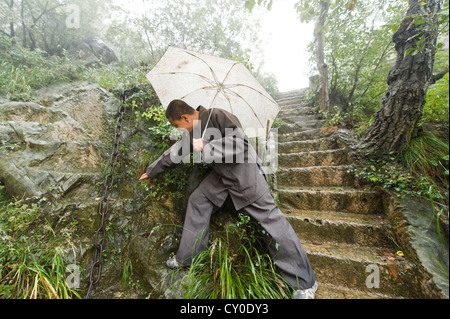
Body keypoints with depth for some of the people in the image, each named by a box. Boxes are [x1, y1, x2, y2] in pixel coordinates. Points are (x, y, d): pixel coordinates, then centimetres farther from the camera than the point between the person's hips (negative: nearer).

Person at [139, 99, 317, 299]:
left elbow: (239, 142, -25)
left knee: (269, 215, -7)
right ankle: (186, 258, 26)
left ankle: (305, 283, 7)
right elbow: (174, 153, 18)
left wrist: (205, 147, -24)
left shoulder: (217, 116, -17)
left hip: (243, 169, -8)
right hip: (221, 174, 8)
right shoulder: (192, 132, 7)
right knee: (197, 201, 8)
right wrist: (152, 171, 27)